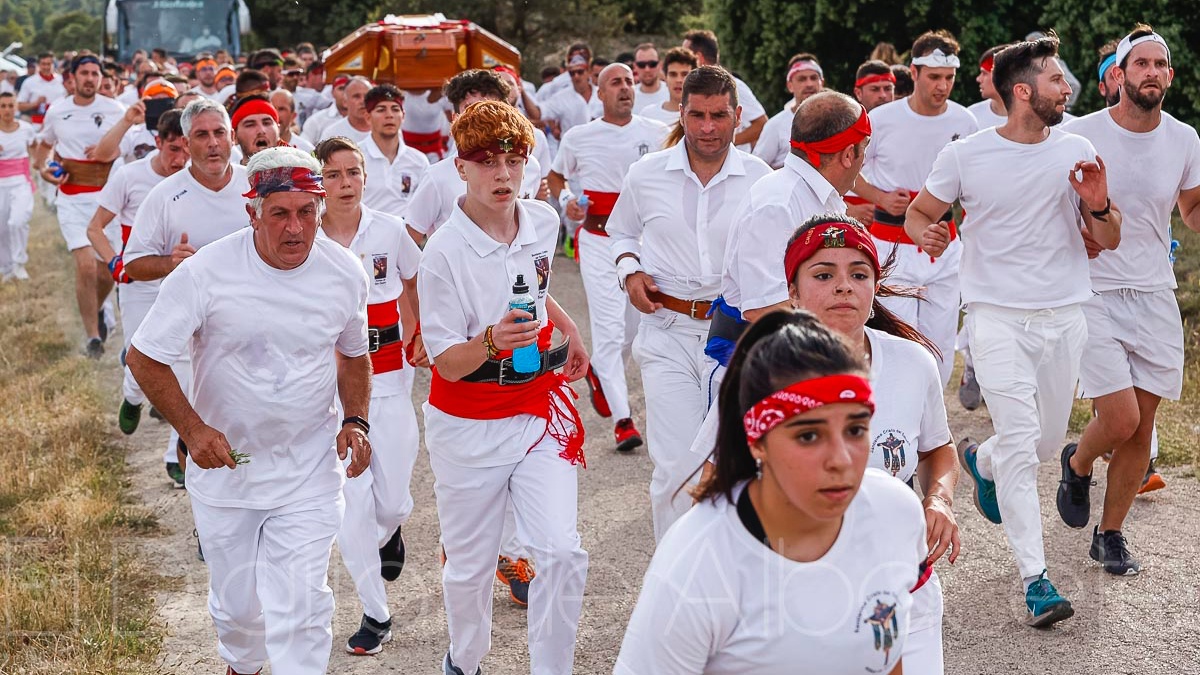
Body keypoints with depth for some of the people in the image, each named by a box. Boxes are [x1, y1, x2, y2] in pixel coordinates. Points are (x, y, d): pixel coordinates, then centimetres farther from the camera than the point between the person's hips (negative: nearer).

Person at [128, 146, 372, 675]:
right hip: (224, 463, 0)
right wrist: (193, 429, -19)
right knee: (236, 602, 17)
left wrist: (355, 420, -4)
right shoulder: (205, 272, -17)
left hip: (310, 474, 0)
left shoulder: (345, 272, -7)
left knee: (300, 609, -9)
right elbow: (145, 358, -9)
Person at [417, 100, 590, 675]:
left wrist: (569, 329, 25)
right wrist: (492, 340, -35)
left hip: (538, 408, 4)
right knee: (470, 564, 10)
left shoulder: (543, 222, -1)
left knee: (561, 552, -9)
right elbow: (447, 363, -17)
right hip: (468, 426, -4)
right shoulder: (444, 251, -17)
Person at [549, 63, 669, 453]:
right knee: (610, 327, -10)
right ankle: (623, 418, -7)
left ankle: (599, 373, 42)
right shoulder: (578, 138, 2)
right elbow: (556, 176, 17)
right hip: (598, 241, -2)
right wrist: (565, 201, -3)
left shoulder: (656, 134, 3)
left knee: (634, 325, 11)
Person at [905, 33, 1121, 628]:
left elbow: (1108, 242, 7)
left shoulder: (1077, 152, 3)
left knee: (1047, 442, 14)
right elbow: (918, 213, 8)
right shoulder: (965, 155, -5)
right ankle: (1035, 578, -7)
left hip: (1064, 316, 4)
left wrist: (1098, 206, -15)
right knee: (1020, 439, -13)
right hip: (997, 316, -4)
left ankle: (981, 460, 48)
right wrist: (927, 233, -15)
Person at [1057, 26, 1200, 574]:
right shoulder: (1080, 134, -8)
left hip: (1155, 297, 4)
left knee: (1141, 430, 5)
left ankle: (1110, 535, 22)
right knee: (1121, 420, -13)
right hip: (1093, 296, -4)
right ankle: (1077, 464, 23)